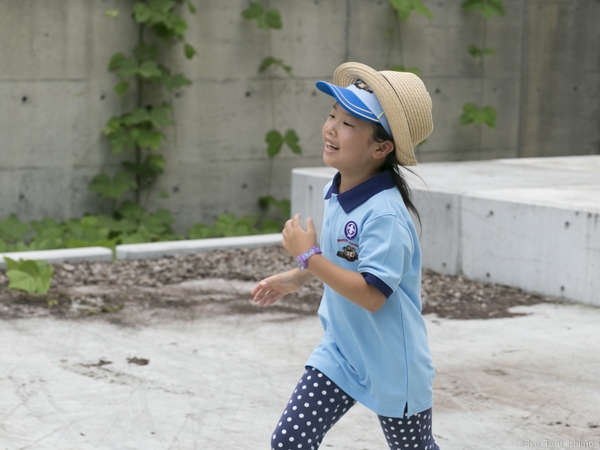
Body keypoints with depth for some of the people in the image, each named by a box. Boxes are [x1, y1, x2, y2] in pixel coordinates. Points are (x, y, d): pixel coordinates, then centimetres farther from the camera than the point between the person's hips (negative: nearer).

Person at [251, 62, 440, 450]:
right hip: (340, 353, 7)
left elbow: (372, 294, -34)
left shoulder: (384, 214, -28)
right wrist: (296, 279, 12)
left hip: (393, 368, -7)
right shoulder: (336, 193, 0)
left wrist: (308, 257, -31)